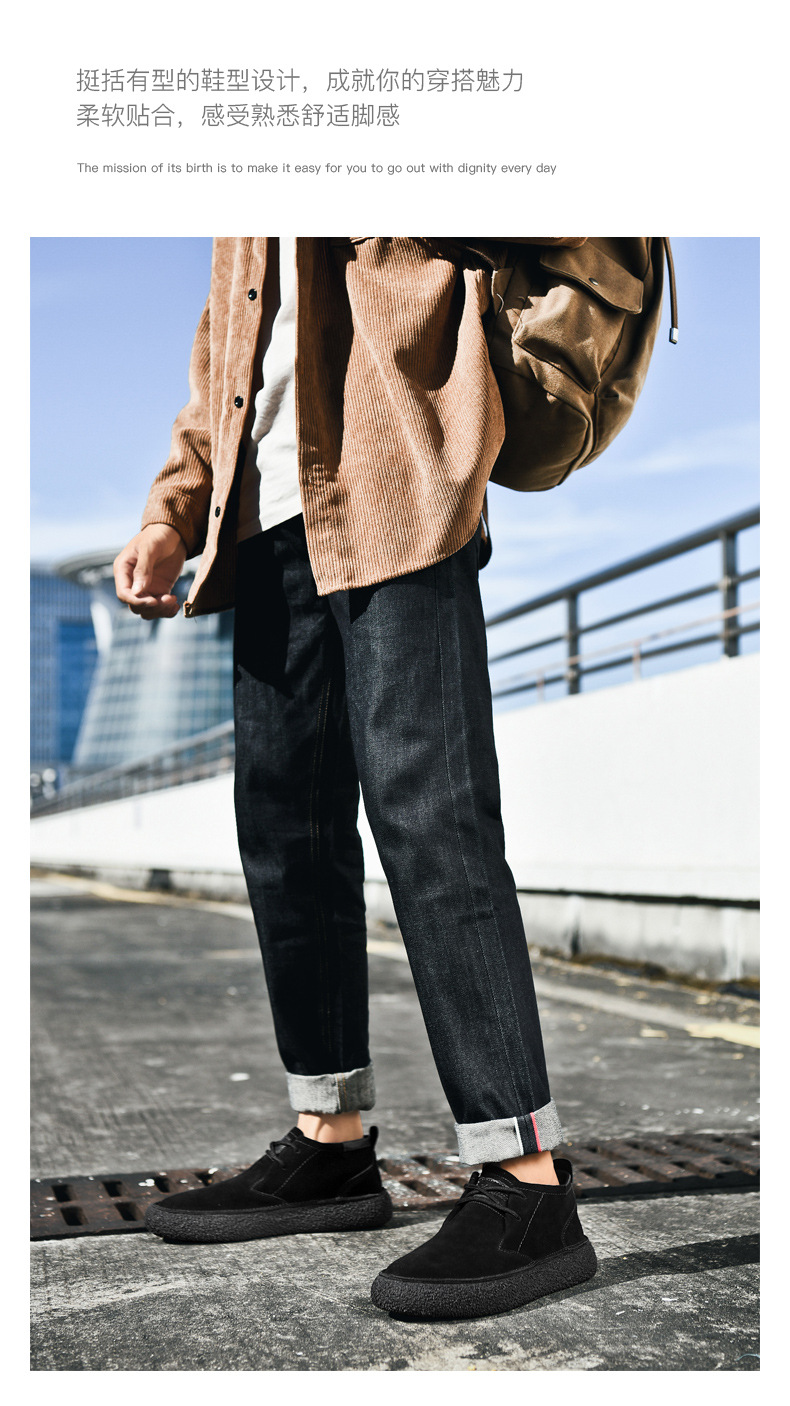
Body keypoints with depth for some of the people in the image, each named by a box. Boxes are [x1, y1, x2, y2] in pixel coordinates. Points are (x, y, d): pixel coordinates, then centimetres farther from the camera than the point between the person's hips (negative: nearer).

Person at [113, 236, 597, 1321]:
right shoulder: (242, 246, 26)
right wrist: (171, 518, 11)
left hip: (395, 499, -7)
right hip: (270, 523, 8)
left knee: (426, 814, -16)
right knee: (284, 828, 6)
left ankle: (527, 1183, -13)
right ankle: (332, 1150, 17)